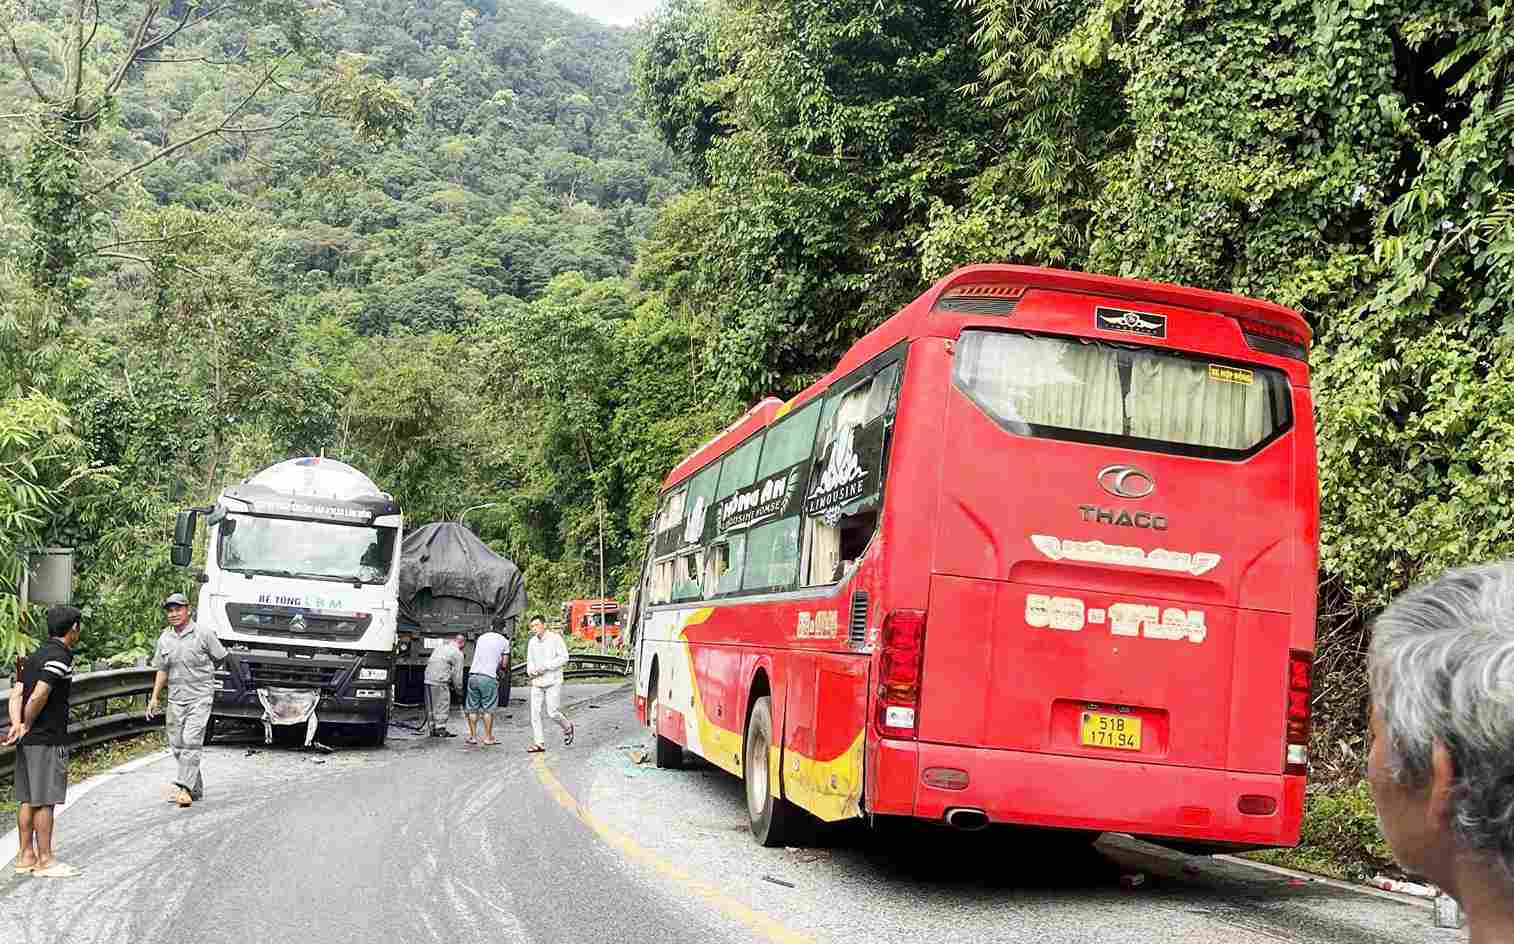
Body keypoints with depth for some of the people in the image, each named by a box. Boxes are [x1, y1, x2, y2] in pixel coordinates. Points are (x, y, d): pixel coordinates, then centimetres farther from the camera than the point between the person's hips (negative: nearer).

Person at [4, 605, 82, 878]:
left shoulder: (37, 655, 15)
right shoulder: (60, 657, -15)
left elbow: (16, 694, 6)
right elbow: (39, 696, -23)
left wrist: (17, 724, -6)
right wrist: (27, 725, -8)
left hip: (28, 740, 9)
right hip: (48, 739, -9)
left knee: (27, 799, 12)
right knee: (45, 800, -4)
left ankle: (26, 856, 18)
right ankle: (45, 861, 1)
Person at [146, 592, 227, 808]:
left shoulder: (202, 634, -6)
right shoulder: (164, 639, 8)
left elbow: (220, 658, 5)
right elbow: (162, 670, 16)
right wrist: (154, 697, 10)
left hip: (200, 696, -5)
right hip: (176, 698, 5)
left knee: (191, 741, -15)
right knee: (177, 745, 6)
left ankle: (185, 788, -18)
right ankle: (196, 788, 19)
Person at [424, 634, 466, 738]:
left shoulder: (440, 647, 20)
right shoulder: (457, 653, -4)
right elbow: (457, 674, -5)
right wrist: (459, 688, 8)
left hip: (428, 679, 8)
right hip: (440, 681, -8)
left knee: (432, 706, 14)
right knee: (443, 705, -2)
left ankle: (433, 729, 18)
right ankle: (440, 729, -3)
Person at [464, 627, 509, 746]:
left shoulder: (480, 638, 15)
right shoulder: (504, 641, 3)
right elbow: (504, 665, 3)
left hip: (473, 675, 3)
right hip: (489, 677, -3)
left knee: (472, 708, 10)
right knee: (488, 709, 4)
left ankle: (473, 736, 14)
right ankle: (488, 737, 7)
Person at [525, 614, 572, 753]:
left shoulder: (555, 638, -7)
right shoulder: (532, 642, 9)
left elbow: (564, 658, -13)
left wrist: (545, 666, -18)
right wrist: (530, 671, -3)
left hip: (553, 682, -5)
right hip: (537, 683, 5)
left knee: (552, 712, -8)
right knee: (535, 712, -4)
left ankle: (567, 727, 22)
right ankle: (538, 743, 0)